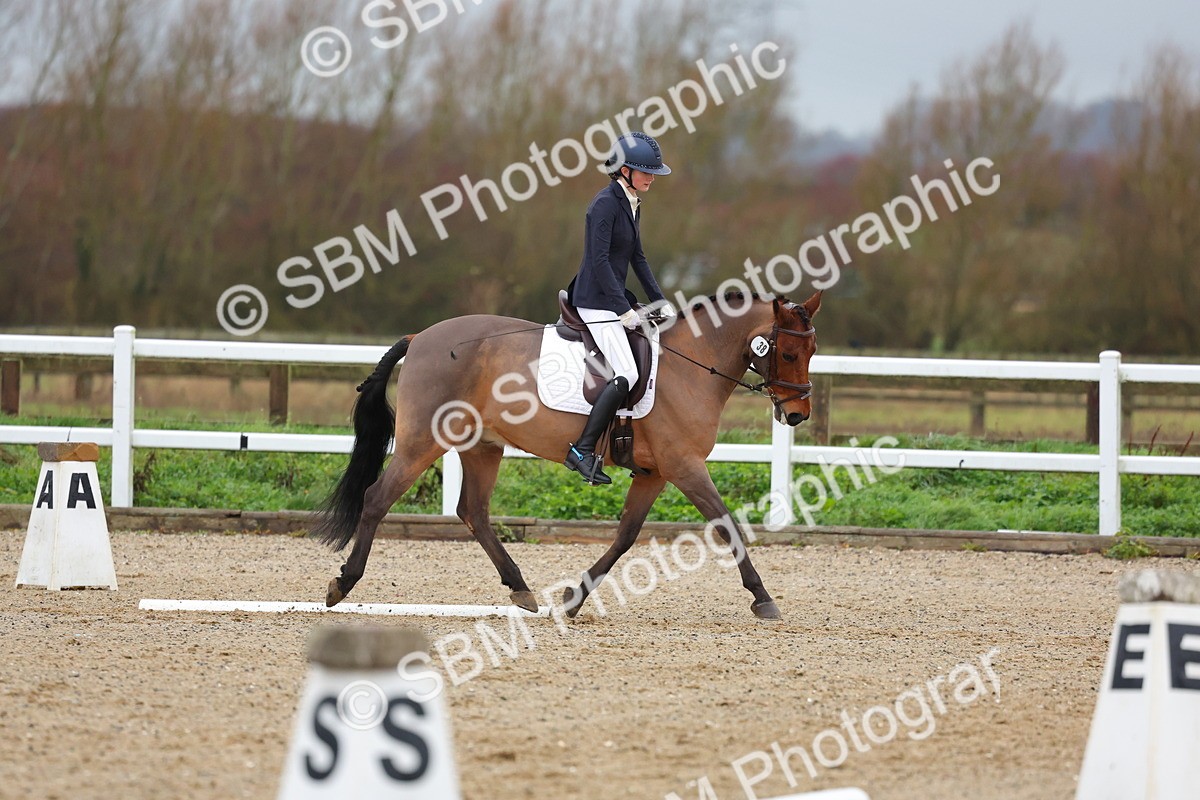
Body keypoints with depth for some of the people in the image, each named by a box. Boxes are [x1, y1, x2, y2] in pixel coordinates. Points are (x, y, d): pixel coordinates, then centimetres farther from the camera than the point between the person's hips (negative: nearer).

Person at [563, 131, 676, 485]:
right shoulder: (606, 203, -16)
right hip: (597, 302, -10)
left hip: (614, 296, 10)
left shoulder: (632, 204, 13)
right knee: (626, 374, -18)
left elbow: (637, 257, 19)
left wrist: (659, 300, 12)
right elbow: (599, 260, -21)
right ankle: (582, 451, -16)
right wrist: (623, 309, -22)